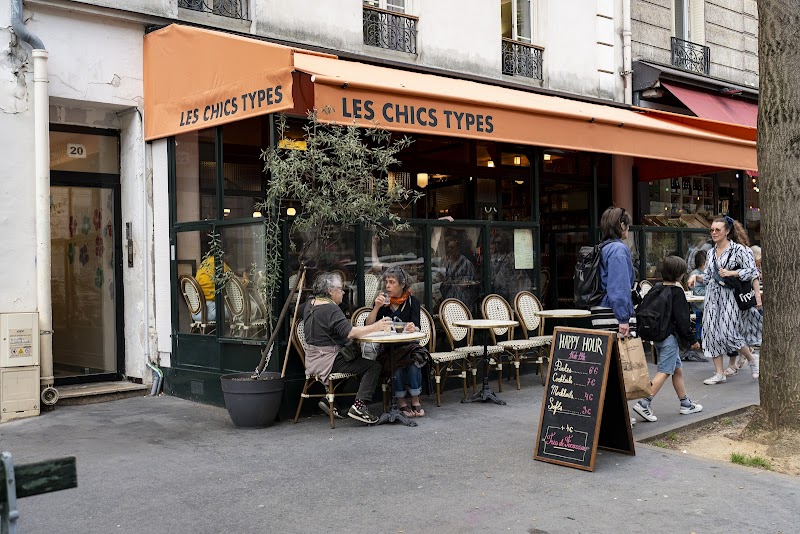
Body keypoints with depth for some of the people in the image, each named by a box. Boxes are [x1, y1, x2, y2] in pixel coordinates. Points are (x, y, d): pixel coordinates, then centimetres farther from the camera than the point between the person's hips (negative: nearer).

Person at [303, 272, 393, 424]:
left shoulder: (310, 304, 11)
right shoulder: (330, 309, -18)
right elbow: (349, 332, -28)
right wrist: (375, 327, -27)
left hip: (314, 359, 10)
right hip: (327, 359, -10)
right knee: (373, 367, -11)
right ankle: (359, 406, -20)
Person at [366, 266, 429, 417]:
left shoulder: (412, 301, 4)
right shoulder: (382, 300, 7)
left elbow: (416, 328, -8)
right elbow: (368, 327, -2)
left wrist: (413, 328, -32)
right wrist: (376, 307, -15)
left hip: (407, 344, 0)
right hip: (386, 347, 0)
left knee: (414, 359, -32)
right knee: (397, 364, -32)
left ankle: (415, 401, -21)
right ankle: (401, 402, -18)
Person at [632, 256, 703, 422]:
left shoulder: (656, 289, 10)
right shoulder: (676, 291, -13)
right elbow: (681, 319, -15)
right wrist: (692, 340, -7)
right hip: (669, 336, -9)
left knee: (677, 369, 18)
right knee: (664, 372, -7)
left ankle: (685, 404, 26)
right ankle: (643, 404, -14)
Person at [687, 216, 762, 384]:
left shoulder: (738, 249, -5)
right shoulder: (711, 252, 13)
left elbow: (752, 271, -8)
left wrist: (730, 273, -16)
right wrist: (695, 276, 1)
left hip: (730, 296, -6)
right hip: (713, 296, 6)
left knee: (728, 332, -12)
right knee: (712, 331, 1)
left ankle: (752, 359, 15)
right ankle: (719, 373, 8)